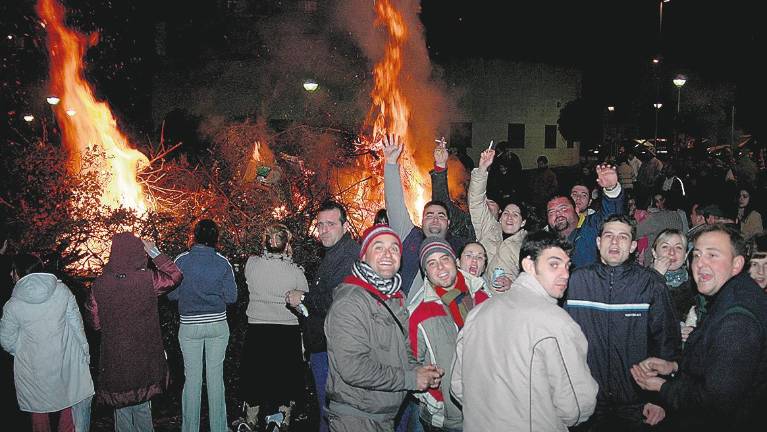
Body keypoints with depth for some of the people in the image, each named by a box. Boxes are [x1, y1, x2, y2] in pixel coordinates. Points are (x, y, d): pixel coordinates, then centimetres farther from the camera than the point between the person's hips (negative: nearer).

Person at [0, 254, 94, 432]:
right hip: (65, 364, 1)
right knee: (68, 404, 18)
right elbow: (77, 324, -5)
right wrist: (85, 352, 5)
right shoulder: (62, 290, -12)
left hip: (33, 370, -1)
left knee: (39, 411, 19)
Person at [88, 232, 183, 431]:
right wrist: (155, 252, -1)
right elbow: (175, 276, 0)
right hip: (144, 357, 0)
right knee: (143, 407, 18)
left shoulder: (99, 284, -13)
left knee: (121, 408, 17)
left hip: (114, 359, 0)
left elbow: (96, 323, -3)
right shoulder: (148, 279, -18)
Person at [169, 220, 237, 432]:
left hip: (190, 325, 0)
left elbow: (171, 294, -3)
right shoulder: (223, 263, -5)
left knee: (192, 378, 8)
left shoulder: (181, 261, -6)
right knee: (216, 377, 8)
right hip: (218, 324, 1)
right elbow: (231, 297, -4)